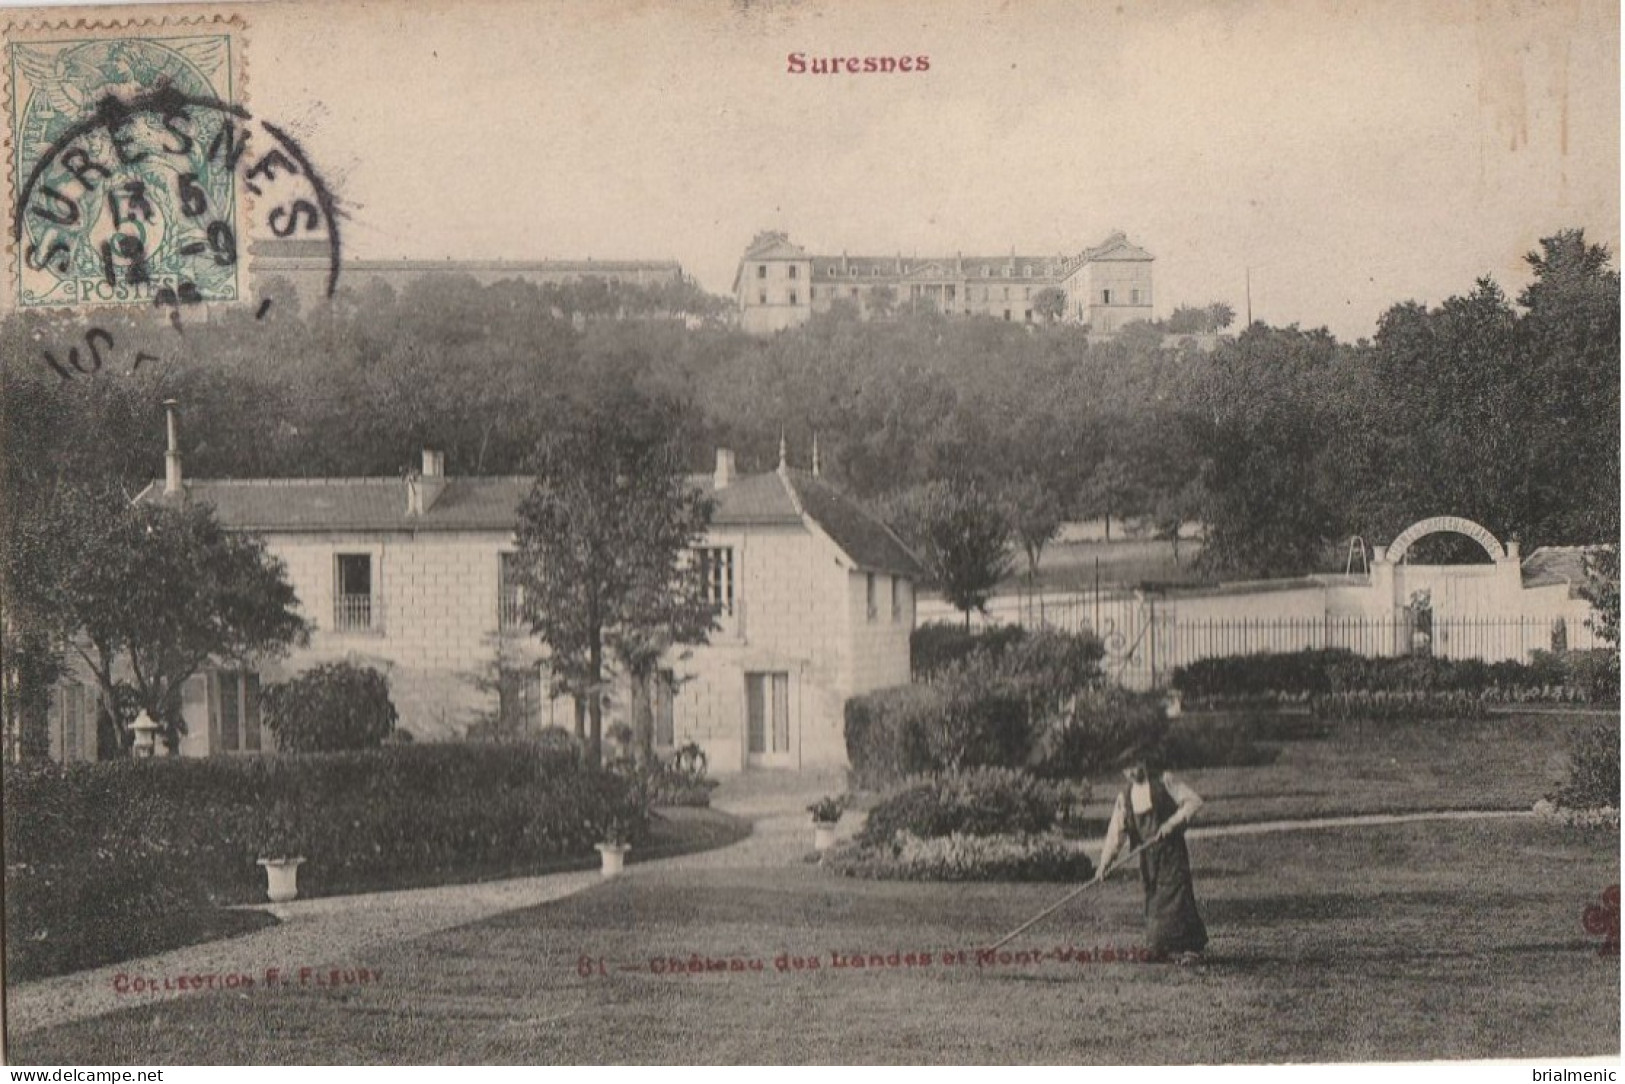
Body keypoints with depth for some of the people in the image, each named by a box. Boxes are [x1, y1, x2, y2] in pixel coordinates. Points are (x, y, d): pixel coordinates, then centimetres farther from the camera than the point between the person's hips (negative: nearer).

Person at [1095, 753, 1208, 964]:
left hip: (1171, 850, -5)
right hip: (1147, 857, 5)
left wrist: (1172, 823, -16)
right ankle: (1163, 948, 8)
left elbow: (1194, 801, -6)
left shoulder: (1164, 781, -3)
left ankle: (1190, 948, -8)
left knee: (1175, 897, -11)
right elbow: (1116, 832, 8)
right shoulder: (1125, 797, 10)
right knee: (1153, 900, 2)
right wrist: (1105, 862, 0)